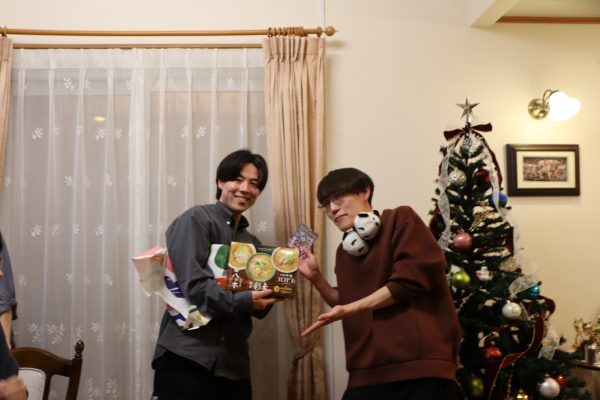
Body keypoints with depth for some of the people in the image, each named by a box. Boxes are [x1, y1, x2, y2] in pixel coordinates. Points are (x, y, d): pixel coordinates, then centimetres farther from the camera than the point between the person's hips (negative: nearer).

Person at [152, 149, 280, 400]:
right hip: (188, 358, -7)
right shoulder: (196, 219, -3)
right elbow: (191, 285, -15)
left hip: (234, 365, 7)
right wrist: (243, 301, -22)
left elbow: (258, 310, 15)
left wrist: (272, 292, -4)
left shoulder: (252, 242, 18)